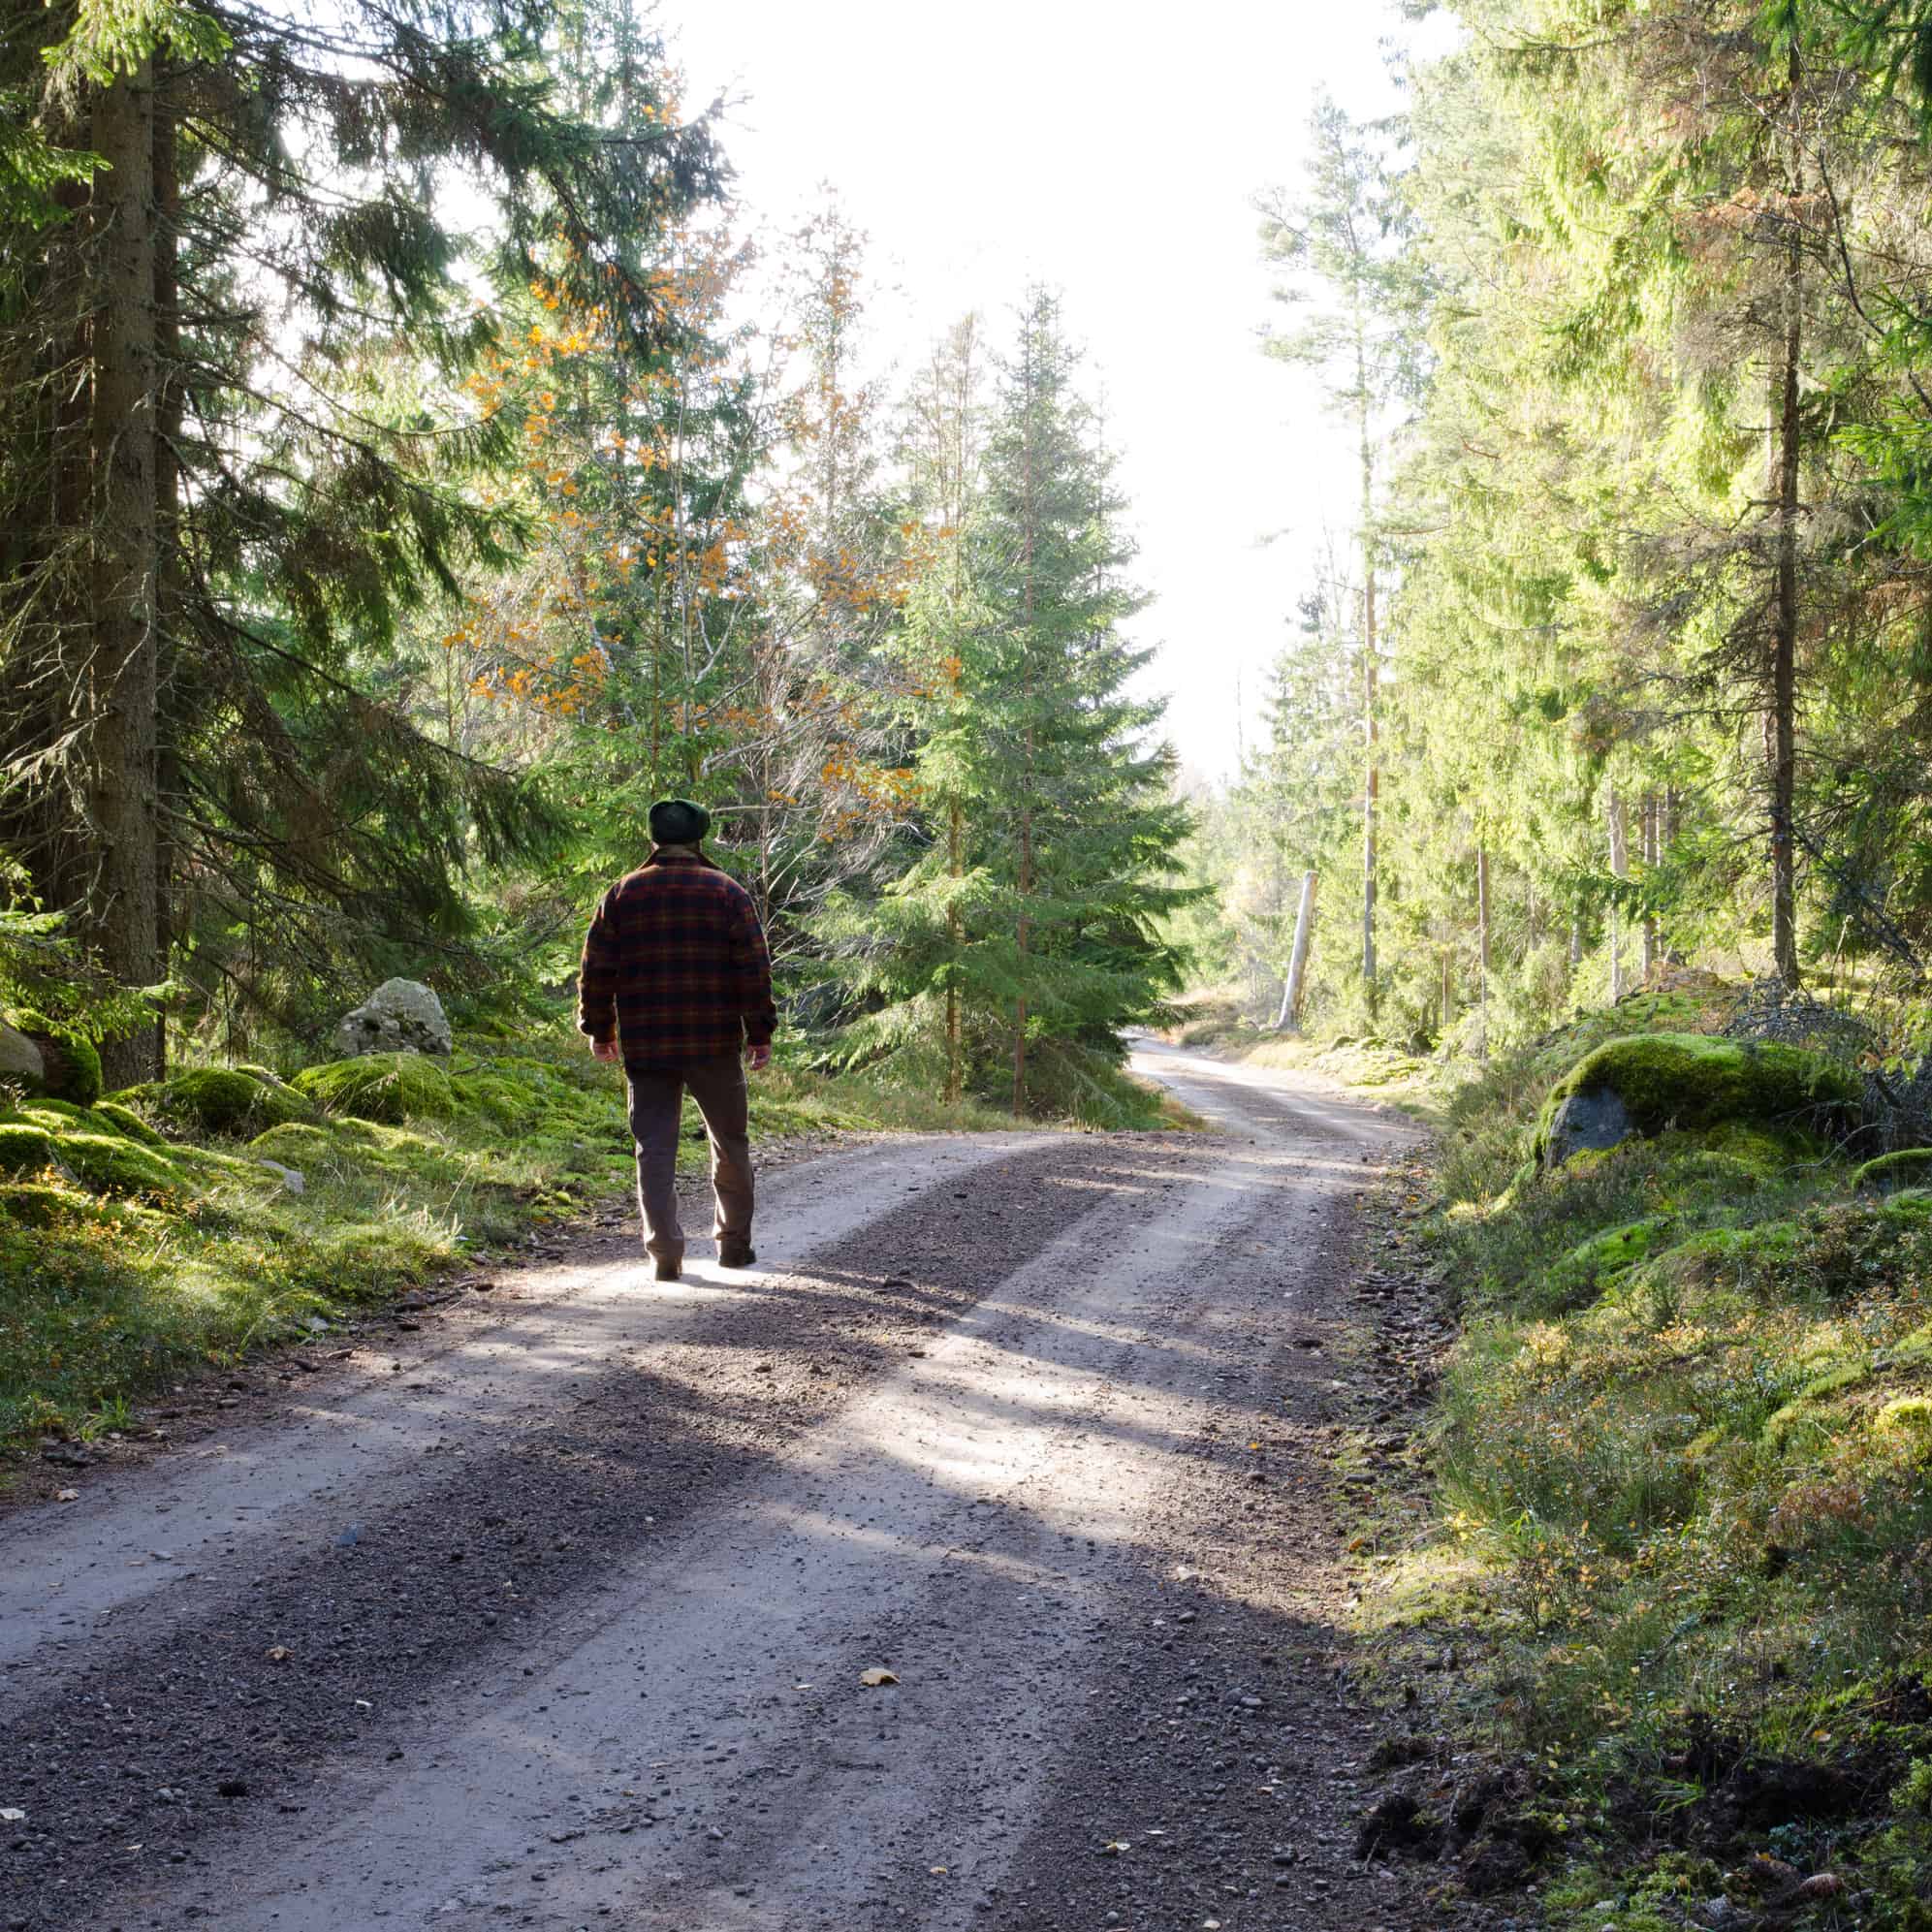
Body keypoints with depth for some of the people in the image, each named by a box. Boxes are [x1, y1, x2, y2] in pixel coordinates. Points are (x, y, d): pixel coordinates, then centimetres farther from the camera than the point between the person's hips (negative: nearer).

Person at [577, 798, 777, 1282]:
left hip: (645, 1045, 1)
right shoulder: (727, 892, 1)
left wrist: (599, 1029, 14)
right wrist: (760, 1032, 0)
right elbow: (753, 969, -4)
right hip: (715, 1043, -1)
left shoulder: (622, 894, 5)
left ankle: (665, 1251, -6)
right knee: (730, 1143, 14)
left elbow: (597, 970, 4)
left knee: (656, 1147, 3)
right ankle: (734, 1242, 20)